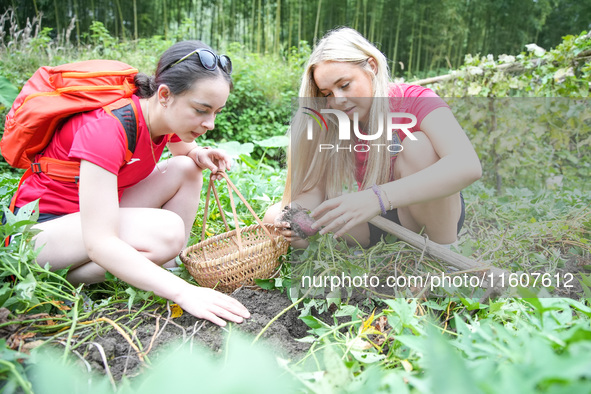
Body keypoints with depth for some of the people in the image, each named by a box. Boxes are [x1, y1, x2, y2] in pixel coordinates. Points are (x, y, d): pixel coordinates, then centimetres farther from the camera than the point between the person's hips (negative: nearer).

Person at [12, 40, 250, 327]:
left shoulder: (168, 113, -8)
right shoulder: (108, 127, -31)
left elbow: (184, 148, 18)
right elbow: (99, 243, -36)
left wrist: (200, 155, -8)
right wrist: (183, 292, -41)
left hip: (98, 213, 8)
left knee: (185, 169, -5)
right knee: (166, 232, -31)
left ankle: (171, 267, -6)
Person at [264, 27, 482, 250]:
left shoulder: (415, 102, -20)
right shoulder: (330, 123, -7)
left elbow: (468, 165, -38)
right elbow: (313, 188, -10)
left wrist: (378, 198, -49)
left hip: (437, 213, -3)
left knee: (417, 144, -32)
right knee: (274, 218, -14)